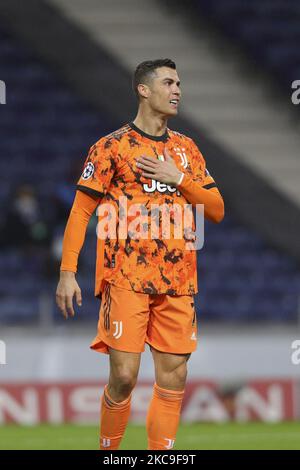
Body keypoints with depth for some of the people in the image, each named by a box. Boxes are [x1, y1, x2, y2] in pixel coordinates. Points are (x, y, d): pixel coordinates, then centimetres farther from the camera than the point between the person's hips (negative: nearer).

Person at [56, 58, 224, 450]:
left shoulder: (186, 149, 14)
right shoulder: (113, 146, 0)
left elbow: (216, 210, 11)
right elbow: (81, 210, -2)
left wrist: (179, 178, -5)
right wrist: (67, 272, -9)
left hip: (178, 281, 5)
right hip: (127, 279, -5)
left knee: (173, 380, 1)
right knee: (124, 376, -10)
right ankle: (107, 452, 8)